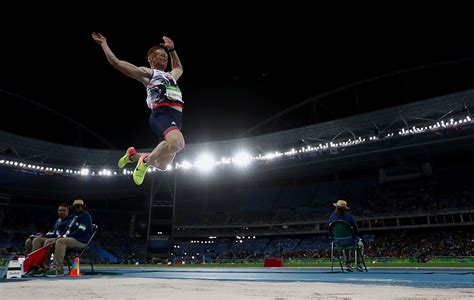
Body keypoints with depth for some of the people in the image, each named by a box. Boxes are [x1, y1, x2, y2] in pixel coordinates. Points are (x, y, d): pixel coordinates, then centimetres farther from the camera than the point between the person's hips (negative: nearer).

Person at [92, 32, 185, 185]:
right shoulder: (147, 73, 11)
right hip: (162, 114, -8)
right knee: (177, 143, -39)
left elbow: (179, 68, 55)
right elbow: (116, 62, 10)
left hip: (176, 118, 8)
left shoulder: (170, 75, 32)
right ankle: (145, 160, -13)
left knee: (162, 165, 7)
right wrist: (104, 43, 20)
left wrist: (172, 49, 46)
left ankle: (133, 155, 33)